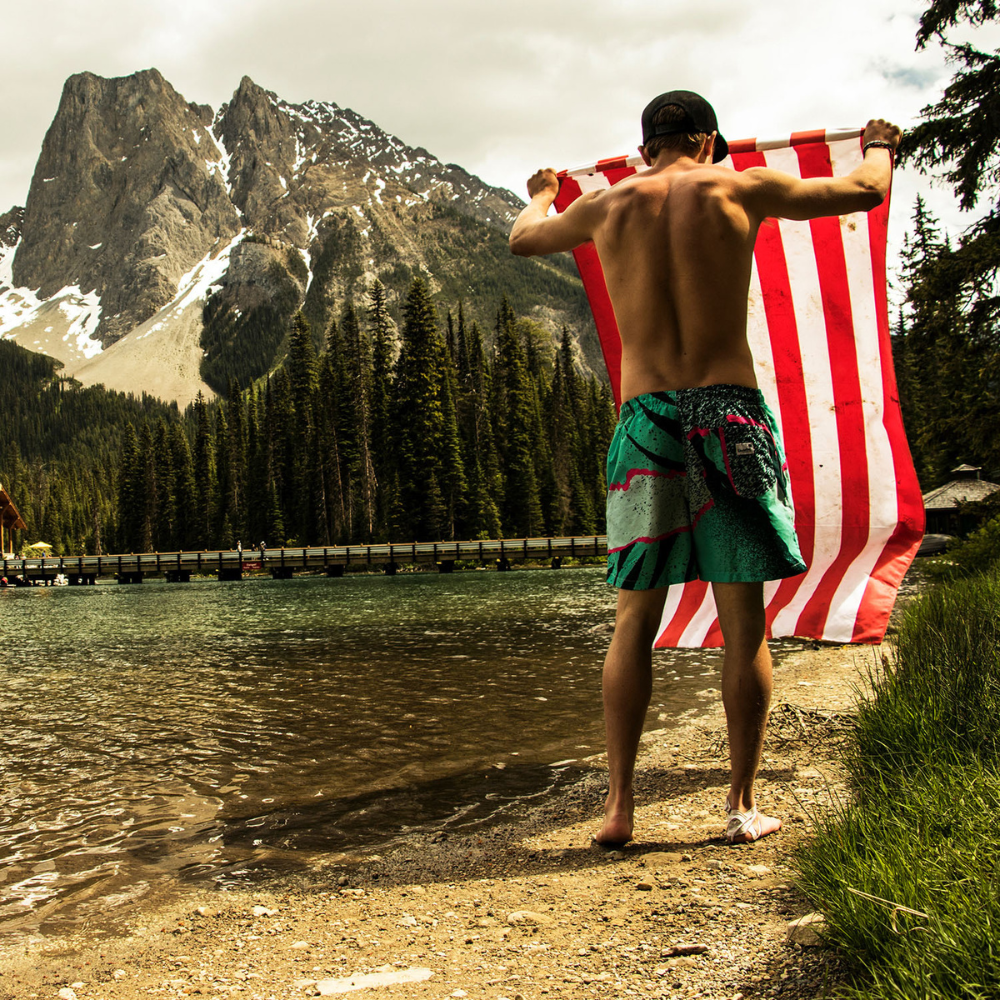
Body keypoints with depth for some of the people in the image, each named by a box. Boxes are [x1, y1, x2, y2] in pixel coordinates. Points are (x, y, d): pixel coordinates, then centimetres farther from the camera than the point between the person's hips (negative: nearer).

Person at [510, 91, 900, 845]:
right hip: (731, 413, -2)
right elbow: (864, 191, 18)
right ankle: (744, 806, 10)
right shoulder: (740, 189, 6)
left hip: (644, 419, 2)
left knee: (635, 622, 7)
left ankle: (619, 805, 5)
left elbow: (523, 239, 31)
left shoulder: (607, 205, 11)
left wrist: (542, 195, 53)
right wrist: (880, 146, 40)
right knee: (744, 625, 4)